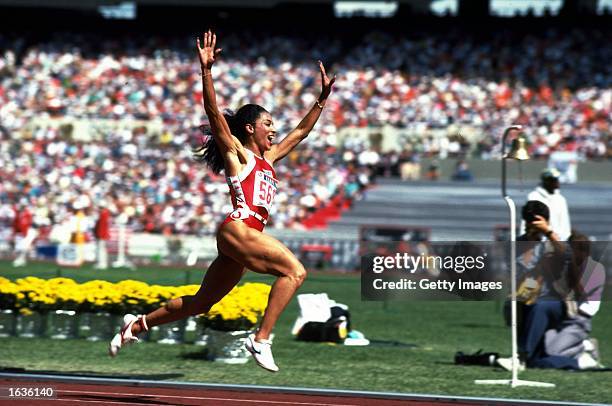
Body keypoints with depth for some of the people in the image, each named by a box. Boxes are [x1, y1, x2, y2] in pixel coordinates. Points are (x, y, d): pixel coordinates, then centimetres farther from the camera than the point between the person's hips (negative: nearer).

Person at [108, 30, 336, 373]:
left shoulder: (268, 159, 24)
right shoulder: (237, 152, 4)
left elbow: (300, 132, 32)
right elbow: (214, 114, -8)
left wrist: (323, 97, 28)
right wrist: (206, 71, -19)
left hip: (247, 236, 9)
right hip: (237, 229, -9)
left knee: (199, 303, 13)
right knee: (295, 271, -22)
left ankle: (138, 324, 25)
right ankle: (261, 340, -27)